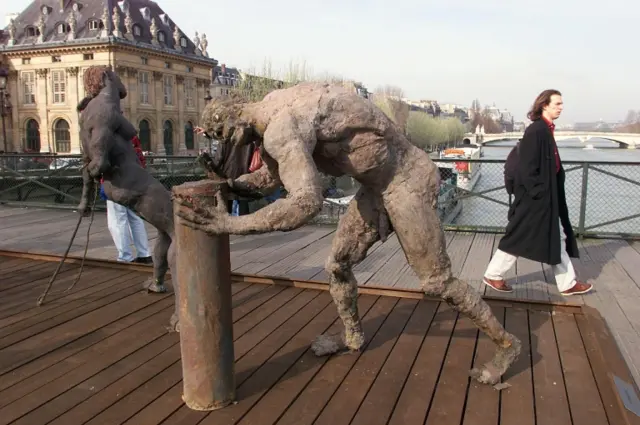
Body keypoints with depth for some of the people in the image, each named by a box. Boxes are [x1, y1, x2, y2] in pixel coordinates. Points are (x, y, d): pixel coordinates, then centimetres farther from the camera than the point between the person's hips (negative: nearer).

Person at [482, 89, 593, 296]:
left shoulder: (546, 130, 11)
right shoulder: (535, 131, -19)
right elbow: (526, 167, -23)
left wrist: (546, 193, 15)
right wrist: (539, 193, -20)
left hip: (547, 196, 11)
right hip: (534, 198, -11)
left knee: (557, 238, 15)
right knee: (519, 237, 0)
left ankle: (568, 283, 25)